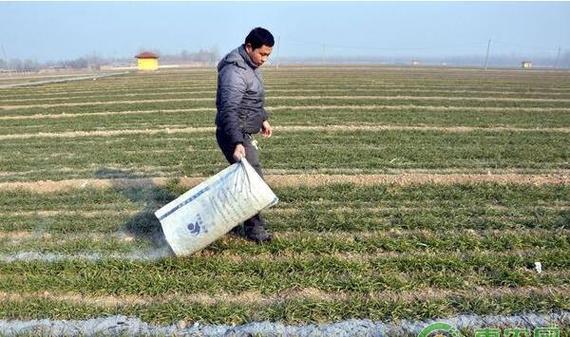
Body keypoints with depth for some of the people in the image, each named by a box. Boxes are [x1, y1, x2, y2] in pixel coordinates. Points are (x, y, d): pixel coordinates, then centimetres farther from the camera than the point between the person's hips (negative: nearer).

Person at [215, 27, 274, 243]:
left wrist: (263, 118, 28)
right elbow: (229, 111, -31)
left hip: (244, 135, 10)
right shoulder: (234, 72, -22)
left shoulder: (250, 66, 11)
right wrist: (237, 143, -39)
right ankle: (254, 229, 8)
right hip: (235, 137, -10)